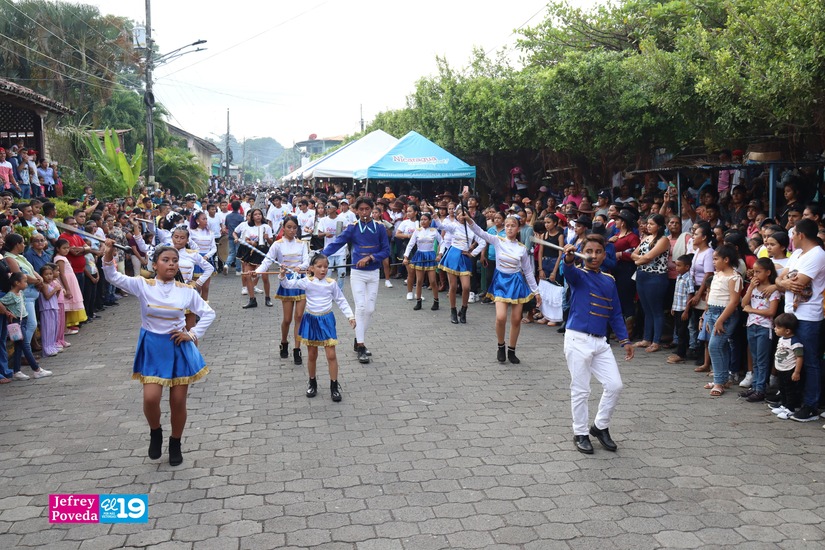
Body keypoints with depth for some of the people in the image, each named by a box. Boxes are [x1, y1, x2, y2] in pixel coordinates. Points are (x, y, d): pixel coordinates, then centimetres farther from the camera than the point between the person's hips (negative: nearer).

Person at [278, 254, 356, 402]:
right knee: (312, 355, 12)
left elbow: (341, 301, 3)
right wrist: (283, 276, -26)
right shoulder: (306, 282, -7)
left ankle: (334, 386, 8)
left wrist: (350, 316, -2)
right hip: (311, 320, 1)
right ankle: (312, 383, 30)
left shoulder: (331, 283, -5)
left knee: (331, 355, -3)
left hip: (326, 320, 0)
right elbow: (288, 284, -6)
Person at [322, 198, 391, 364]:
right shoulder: (352, 228, -5)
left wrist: (369, 258, -17)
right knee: (360, 308, -9)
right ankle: (361, 347, -6)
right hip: (357, 273, -2)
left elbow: (386, 251, -2)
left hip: (374, 273, 2)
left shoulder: (379, 228, -1)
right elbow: (336, 243, -13)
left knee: (370, 309, 6)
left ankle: (359, 339, 22)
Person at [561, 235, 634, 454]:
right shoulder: (578, 275, -4)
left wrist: (624, 340, 10)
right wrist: (569, 259, -52)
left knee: (614, 385, 4)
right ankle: (580, 434, 17)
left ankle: (600, 426, 24)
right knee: (580, 390, 2)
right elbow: (569, 272, -30)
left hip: (600, 341, 5)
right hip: (578, 339, -5)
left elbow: (615, 313, 17)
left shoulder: (609, 281, 12)